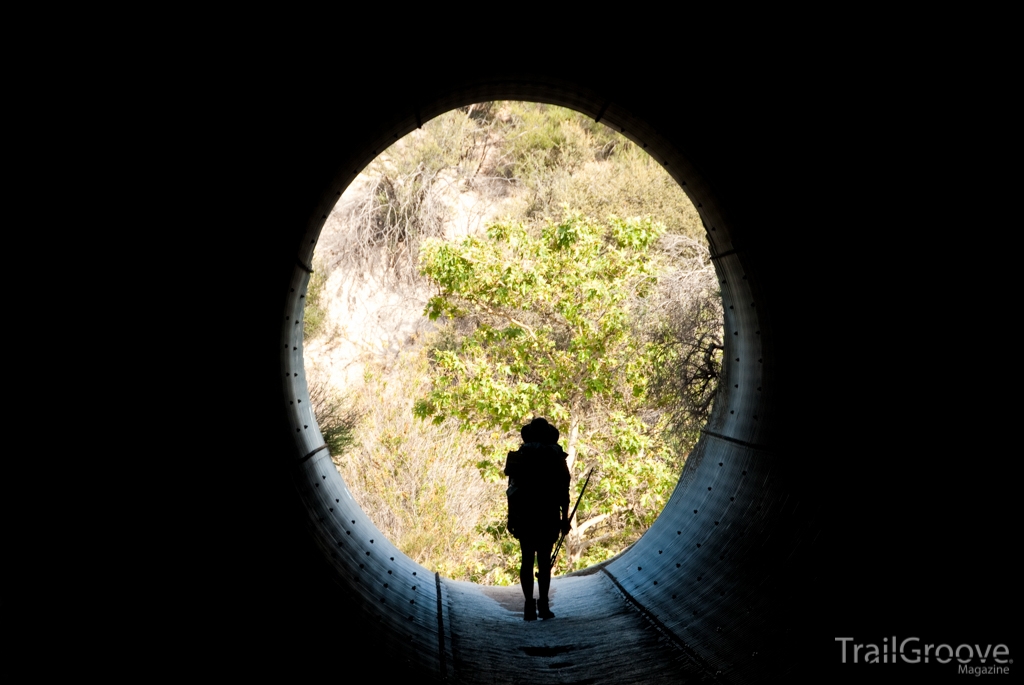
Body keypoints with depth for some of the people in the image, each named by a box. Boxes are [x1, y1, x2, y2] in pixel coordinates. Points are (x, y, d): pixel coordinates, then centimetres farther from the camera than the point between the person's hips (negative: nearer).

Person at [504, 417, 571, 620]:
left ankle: (529, 606, 1)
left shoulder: (519, 456, 4)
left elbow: (513, 489, 1)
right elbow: (564, 490, 2)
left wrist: (511, 517, 5)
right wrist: (565, 518, 7)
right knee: (544, 560, 8)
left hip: (524, 516, 0)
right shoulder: (557, 456, 4)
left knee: (527, 560, 5)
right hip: (549, 517, 0)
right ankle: (543, 605, 7)